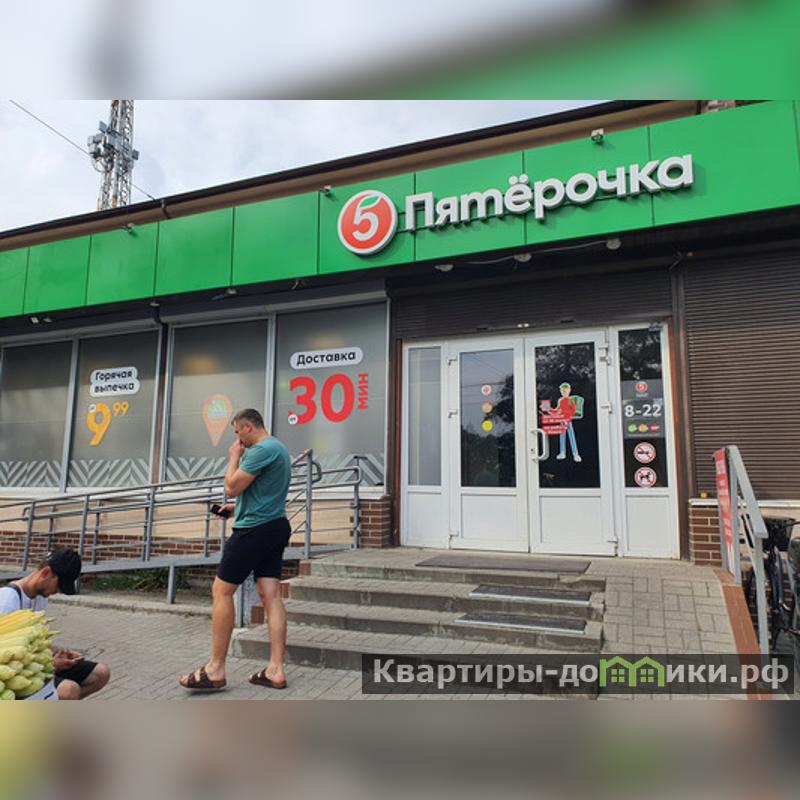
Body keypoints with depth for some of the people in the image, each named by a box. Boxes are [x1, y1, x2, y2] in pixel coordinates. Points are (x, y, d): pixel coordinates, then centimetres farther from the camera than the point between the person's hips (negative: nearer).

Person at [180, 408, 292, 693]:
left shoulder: (261, 450, -14)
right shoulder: (279, 448, 18)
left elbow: (232, 487, -14)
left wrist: (234, 457, 0)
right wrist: (239, 507, 23)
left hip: (254, 529, -10)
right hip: (276, 527, 10)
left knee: (221, 592, -1)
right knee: (271, 596, 6)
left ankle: (215, 670, 5)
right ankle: (275, 670, 7)